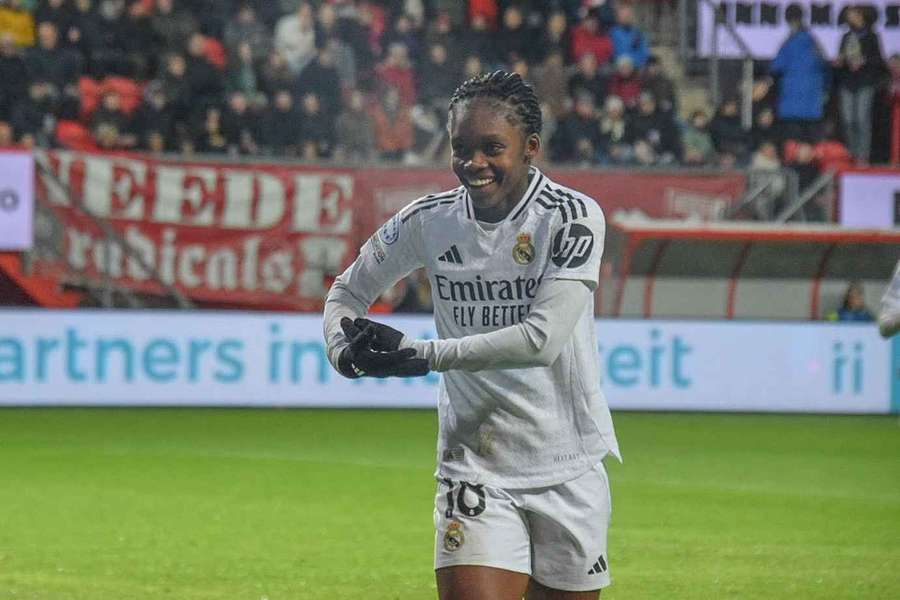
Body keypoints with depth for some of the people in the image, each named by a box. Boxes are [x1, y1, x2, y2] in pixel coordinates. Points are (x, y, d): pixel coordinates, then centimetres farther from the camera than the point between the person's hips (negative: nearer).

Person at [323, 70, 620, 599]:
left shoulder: (573, 216, -12)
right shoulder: (430, 220, -1)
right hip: (474, 471, 1)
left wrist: (421, 355, -22)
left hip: (568, 472, -1)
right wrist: (345, 348, -9)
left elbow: (544, 338, -22)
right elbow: (349, 290, 14)